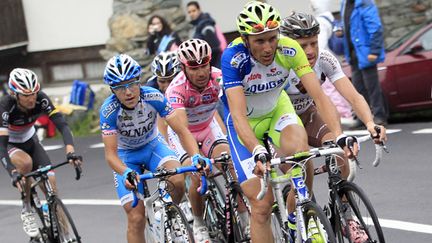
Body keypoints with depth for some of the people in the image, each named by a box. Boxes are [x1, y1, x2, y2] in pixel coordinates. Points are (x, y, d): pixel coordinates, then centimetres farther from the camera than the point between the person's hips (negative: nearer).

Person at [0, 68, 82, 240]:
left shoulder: (41, 100, -25)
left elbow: (62, 125, -31)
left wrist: (70, 152, -49)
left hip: (30, 141, 3)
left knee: (50, 183, -14)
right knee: (26, 162, -36)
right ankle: (27, 211, -14)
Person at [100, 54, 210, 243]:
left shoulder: (153, 97, -26)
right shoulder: (109, 110, -29)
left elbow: (181, 130, -26)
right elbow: (110, 154, -30)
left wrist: (196, 156, -44)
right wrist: (126, 173, -51)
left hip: (153, 145, 1)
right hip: (126, 157, -1)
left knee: (178, 181, -30)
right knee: (136, 218, -13)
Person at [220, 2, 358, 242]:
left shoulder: (289, 49, -26)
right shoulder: (233, 57, -32)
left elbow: (319, 96, -29)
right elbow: (238, 115, -40)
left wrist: (340, 136, -45)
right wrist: (258, 153, -56)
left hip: (277, 108, 2)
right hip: (246, 121, -2)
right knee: (262, 206, -13)